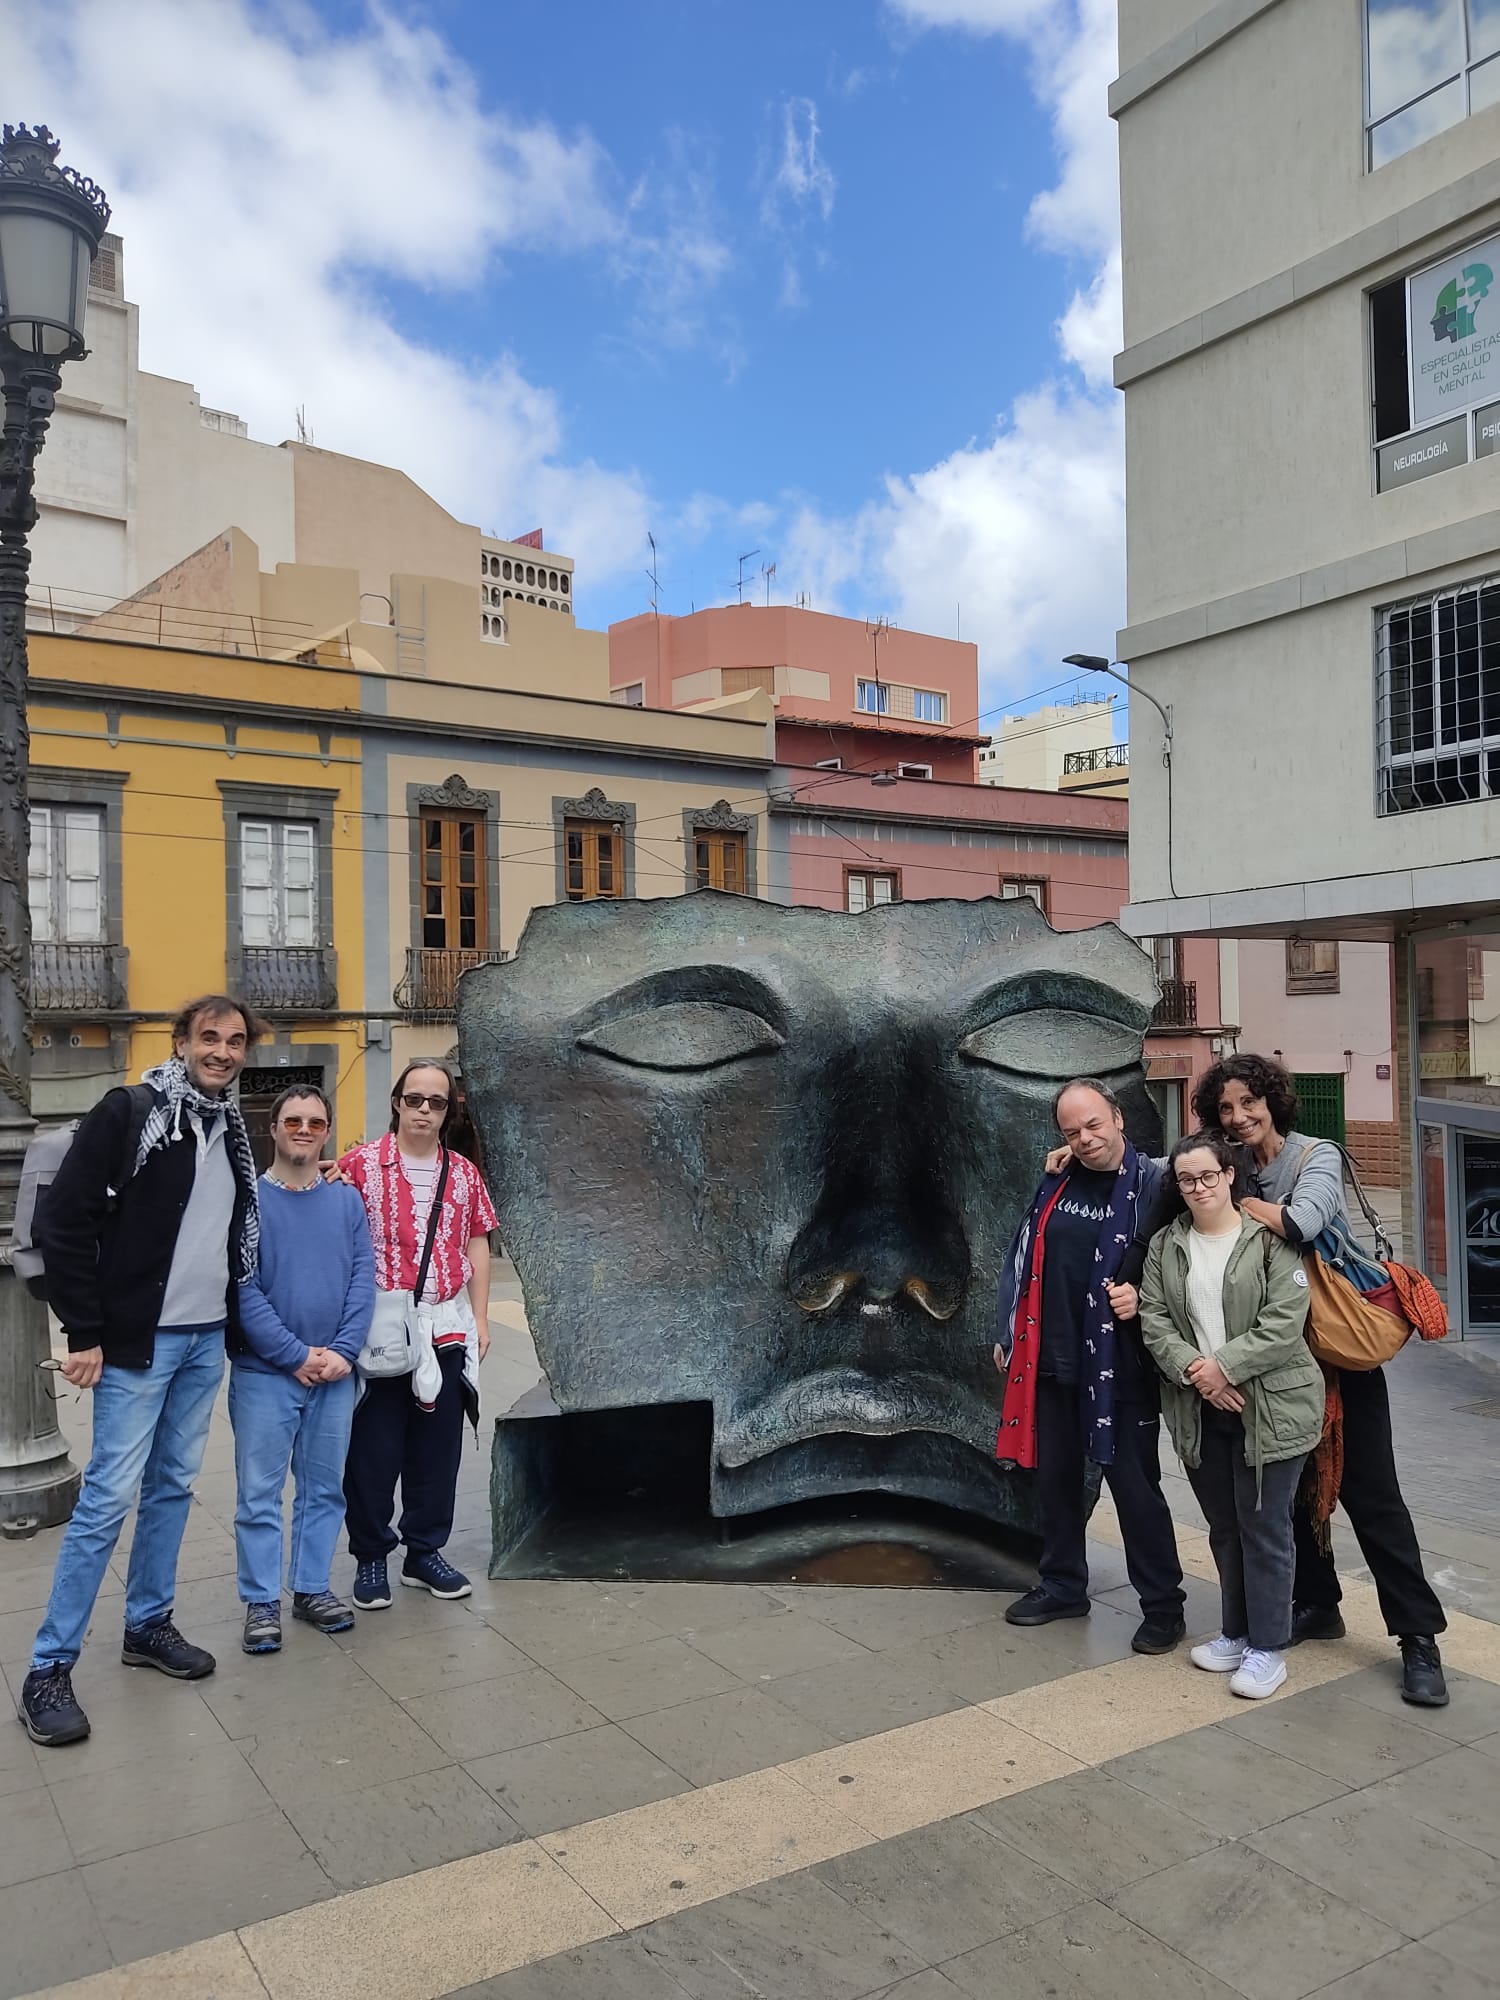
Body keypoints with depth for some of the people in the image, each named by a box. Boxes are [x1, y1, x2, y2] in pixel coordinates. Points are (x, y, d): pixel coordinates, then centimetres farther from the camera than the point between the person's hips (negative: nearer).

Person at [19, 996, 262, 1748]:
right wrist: (87, 1334, -14)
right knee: (109, 1497, -4)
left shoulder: (233, 1130, 8)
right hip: (138, 1343, -6)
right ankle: (49, 1667, 9)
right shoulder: (128, 1113, -12)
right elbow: (60, 1224, -14)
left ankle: (148, 1624, 30)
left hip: (207, 1341, 7)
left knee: (173, 1487, 15)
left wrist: (228, 1314, 12)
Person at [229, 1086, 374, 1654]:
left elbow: (363, 1279, 1)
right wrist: (297, 1356, -15)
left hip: (335, 1373, 3)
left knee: (325, 1488, 13)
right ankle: (261, 1602, 17)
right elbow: (244, 1289, -11)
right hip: (264, 1374, -3)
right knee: (260, 1494, 4)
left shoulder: (346, 1198, 5)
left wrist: (343, 1351, -11)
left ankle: (312, 1588, 26)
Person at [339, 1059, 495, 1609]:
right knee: (373, 1450, 4)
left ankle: (425, 1552, 25)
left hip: (446, 1330, 4)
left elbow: (477, 1247, 12)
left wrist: (479, 1319, 10)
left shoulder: (463, 1173, 9)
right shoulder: (360, 1165, -3)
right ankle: (370, 1558, 20)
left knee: (438, 1449, 11)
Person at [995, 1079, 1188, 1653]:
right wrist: (1009, 1335, 12)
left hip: (1119, 1364, -5)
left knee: (1134, 1485, 3)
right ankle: (1062, 1585, 33)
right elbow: (1023, 1259, 13)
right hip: (1051, 1360, 5)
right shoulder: (1055, 1184, 6)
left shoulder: (1154, 1186, -9)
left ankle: (1163, 1605, 19)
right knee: (1056, 1475, 16)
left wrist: (1141, 1298, -21)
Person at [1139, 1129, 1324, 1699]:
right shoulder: (1165, 1245, 7)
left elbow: (1285, 1322, -14)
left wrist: (1225, 1366, -18)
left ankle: (1267, 1648, 16)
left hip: (1269, 1408, -5)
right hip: (1200, 1411, 5)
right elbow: (1154, 1319, 2)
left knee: (1264, 1528, 2)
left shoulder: (1270, 1239, -7)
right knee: (1224, 1527, 16)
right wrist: (1191, 1369, -14)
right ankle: (1238, 1633, 32)